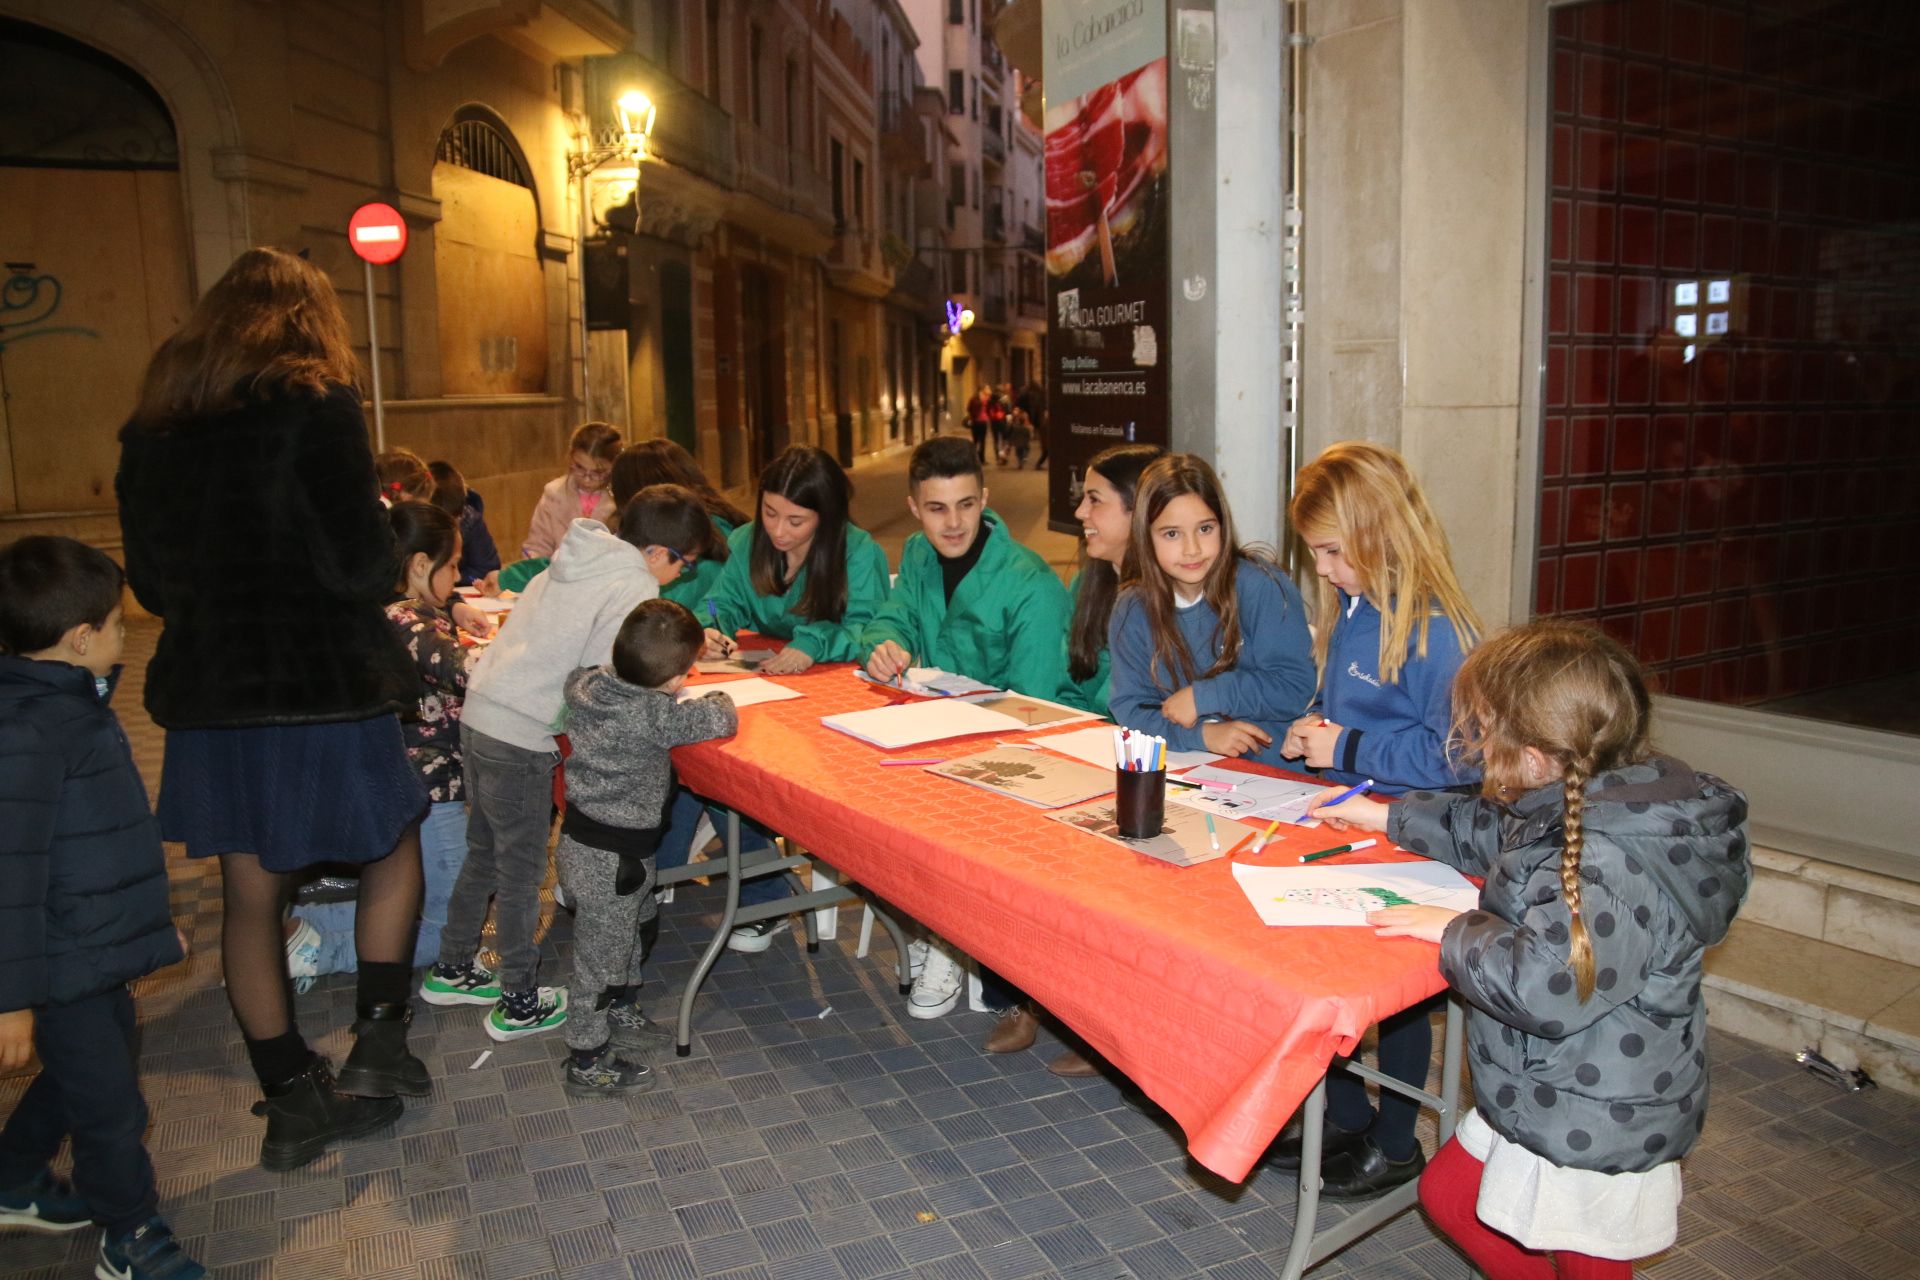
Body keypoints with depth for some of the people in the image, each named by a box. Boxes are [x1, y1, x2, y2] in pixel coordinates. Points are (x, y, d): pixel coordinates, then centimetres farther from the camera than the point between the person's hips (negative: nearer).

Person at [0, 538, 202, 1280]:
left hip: (99, 951, 10)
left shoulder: (76, 703, 7)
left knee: (80, 1076, 26)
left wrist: (153, 920, 26)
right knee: (109, 1103, 5)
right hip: (63, 967, -9)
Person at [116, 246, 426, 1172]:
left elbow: (149, 579, 13)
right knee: (391, 851, 17)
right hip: (323, 687, -5)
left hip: (206, 692, 5)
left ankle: (293, 1099, 23)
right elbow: (360, 563, -15)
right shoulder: (316, 405, -10)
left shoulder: (153, 424, 8)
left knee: (251, 892, 13)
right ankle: (376, 1044, 13)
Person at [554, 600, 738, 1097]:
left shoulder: (586, 684, -8)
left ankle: (621, 1016, 48)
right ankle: (587, 1064, 25)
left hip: (580, 838, 8)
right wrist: (718, 698, -2)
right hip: (611, 859, -8)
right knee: (601, 958, 9)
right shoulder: (655, 715, -29)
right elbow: (720, 719, -25)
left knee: (623, 938, 28)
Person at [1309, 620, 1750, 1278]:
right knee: (1447, 1196, 24)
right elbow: (1487, 833, 17)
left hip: (1593, 1130, -10)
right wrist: (1382, 815, 24)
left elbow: (1547, 987, -42)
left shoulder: (1610, 865, -34)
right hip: (1538, 1098, 10)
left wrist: (1456, 929, -25)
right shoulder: (1580, 811, -2)